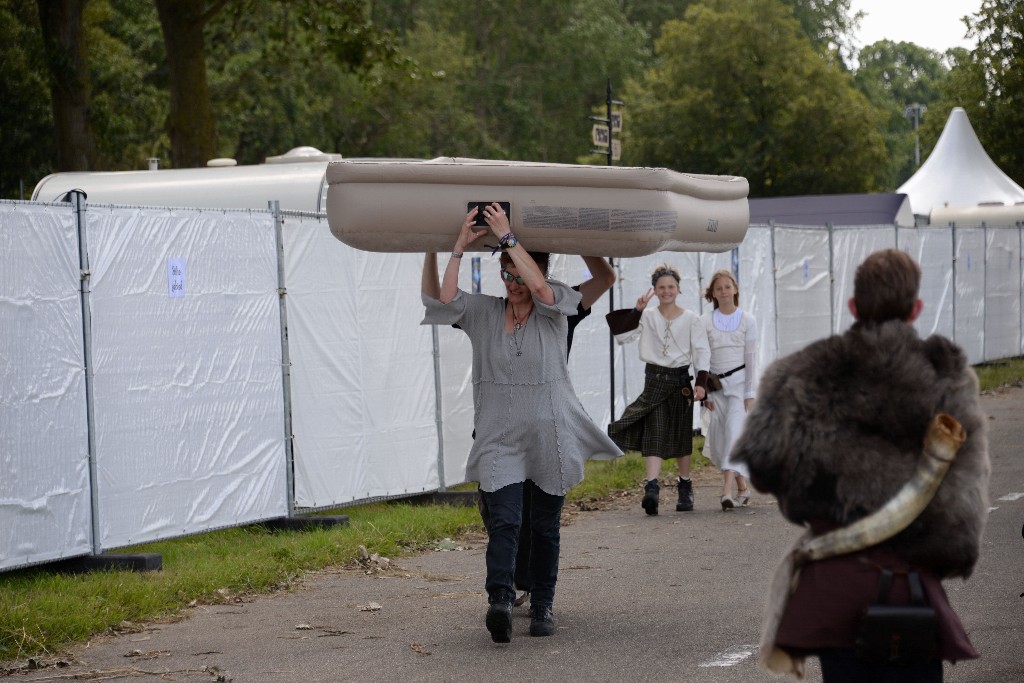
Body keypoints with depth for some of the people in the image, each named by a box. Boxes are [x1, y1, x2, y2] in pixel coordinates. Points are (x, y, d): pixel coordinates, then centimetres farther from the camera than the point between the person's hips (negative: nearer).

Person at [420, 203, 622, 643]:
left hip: (549, 438, 0)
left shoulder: (554, 313, 1)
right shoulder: (483, 313, 6)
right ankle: (499, 602, -30)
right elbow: (444, 298, -9)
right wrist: (459, 246, -11)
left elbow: (540, 287, -21)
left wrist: (507, 236, -19)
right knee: (503, 521, -16)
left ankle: (542, 605, 20)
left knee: (545, 527, 9)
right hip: (499, 439, 0)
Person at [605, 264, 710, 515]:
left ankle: (685, 488, 23)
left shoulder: (691, 319, 2)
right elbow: (621, 336, -4)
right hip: (654, 379, 0)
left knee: (682, 436, 9)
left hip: (680, 380, 0)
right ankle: (652, 488, -25)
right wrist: (637, 310, -7)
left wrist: (701, 383, -11)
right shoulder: (647, 317, 4)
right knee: (654, 434, -12)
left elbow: (702, 352, -1)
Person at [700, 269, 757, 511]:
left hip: (738, 382, -3)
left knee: (734, 432, -16)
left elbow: (751, 358, 0)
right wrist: (703, 391, -1)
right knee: (719, 441, 3)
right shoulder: (705, 321, 4)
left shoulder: (747, 320, 1)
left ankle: (727, 490, -26)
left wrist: (749, 393, -5)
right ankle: (742, 487, 18)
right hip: (716, 383, 3)